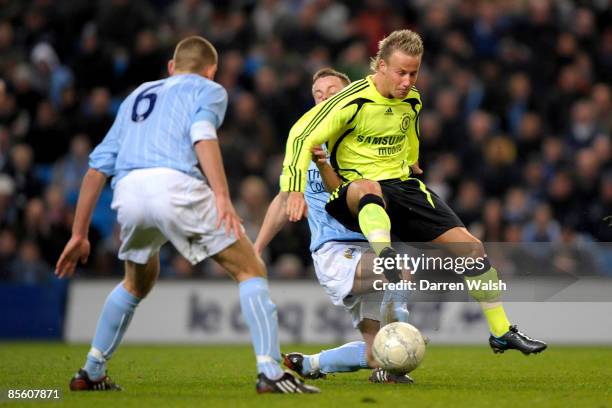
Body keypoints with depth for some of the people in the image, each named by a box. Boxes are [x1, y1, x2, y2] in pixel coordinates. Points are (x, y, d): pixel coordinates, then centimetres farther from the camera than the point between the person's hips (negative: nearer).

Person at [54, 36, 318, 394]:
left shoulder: (138, 95, 35)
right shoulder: (209, 89, 21)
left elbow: (98, 166, 29)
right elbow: (202, 133, -4)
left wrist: (79, 234, 30)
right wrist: (222, 196, -15)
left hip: (128, 191, 5)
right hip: (176, 185, -5)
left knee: (138, 282, 31)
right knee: (251, 271, 5)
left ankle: (91, 373, 32)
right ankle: (270, 371, -8)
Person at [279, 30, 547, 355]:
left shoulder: (412, 101, 8)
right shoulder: (353, 101, -12)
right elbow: (302, 135, -16)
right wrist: (294, 190, -26)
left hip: (402, 186, 6)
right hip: (357, 191, -6)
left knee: (470, 246, -6)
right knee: (368, 188, -45)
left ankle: (501, 332, 5)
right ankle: (387, 259, -70)